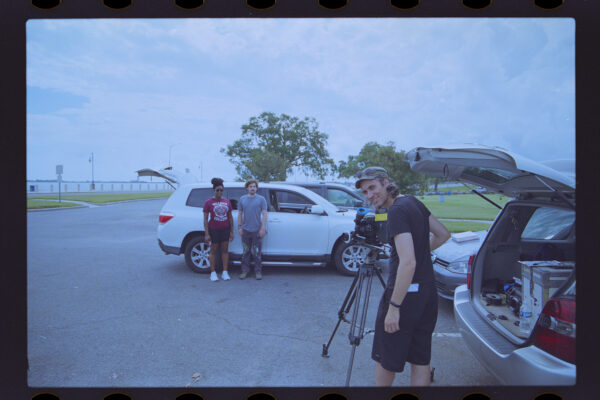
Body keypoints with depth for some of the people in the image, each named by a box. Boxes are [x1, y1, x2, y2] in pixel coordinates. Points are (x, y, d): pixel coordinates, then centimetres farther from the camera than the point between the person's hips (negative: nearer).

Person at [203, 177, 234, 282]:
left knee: (225, 250, 6)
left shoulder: (227, 202, 5)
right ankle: (213, 273, 15)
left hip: (225, 229, 3)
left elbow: (230, 217, 9)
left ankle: (225, 272, 14)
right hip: (213, 229, -3)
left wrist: (231, 231, 6)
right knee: (214, 251, 5)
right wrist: (206, 234, -12)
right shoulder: (208, 202, -5)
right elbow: (205, 219, -6)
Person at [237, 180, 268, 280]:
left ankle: (258, 272, 12)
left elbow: (264, 214, -3)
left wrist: (263, 228, -10)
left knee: (257, 253, 2)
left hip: (257, 230, -2)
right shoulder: (242, 199, 8)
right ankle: (245, 271, 18)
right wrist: (239, 227, 3)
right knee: (246, 252, 9)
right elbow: (239, 214, 11)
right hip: (245, 230, 2)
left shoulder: (261, 199, 0)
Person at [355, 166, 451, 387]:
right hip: (427, 292, 9)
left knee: (385, 359, 11)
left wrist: (394, 307, -22)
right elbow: (443, 234, 20)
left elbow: (408, 263, -25)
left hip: (405, 293, -9)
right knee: (420, 361, 16)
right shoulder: (413, 202, 9)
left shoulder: (397, 211, -18)